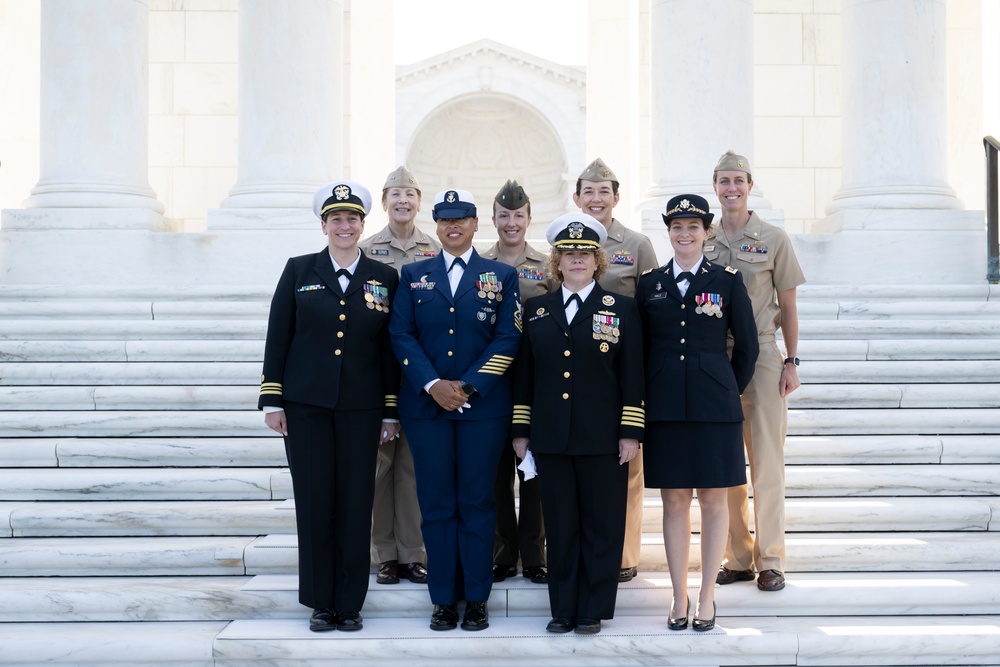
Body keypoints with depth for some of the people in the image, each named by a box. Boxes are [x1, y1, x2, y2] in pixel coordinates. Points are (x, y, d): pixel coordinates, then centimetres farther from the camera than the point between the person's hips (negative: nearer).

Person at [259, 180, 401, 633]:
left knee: (356, 505, 1)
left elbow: (391, 350, 7)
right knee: (314, 503, 2)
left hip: (362, 408, 0)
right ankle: (321, 603, 13)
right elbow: (277, 339, 4)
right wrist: (272, 400, -1)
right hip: (306, 406, 0)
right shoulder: (298, 271, 5)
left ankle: (350, 603, 13)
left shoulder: (384, 279, 6)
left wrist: (391, 412, 4)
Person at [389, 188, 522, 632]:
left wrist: (469, 387, -11)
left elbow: (508, 338, -2)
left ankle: (477, 599, 11)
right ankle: (444, 599, 11)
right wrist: (432, 385, -11)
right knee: (436, 504, 3)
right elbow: (401, 335, 2)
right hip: (426, 406, 1)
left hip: (483, 407, -1)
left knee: (477, 502, 2)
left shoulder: (501, 276, 6)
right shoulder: (414, 275, 10)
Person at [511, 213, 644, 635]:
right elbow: (524, 375, 12)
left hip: (602, 438, -2)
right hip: (551, 437, 2)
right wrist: (520, 431, 7)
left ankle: (593, 611, 12)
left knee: (601, 525, 2)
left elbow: (632, 378, 1)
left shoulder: (622, 309, 4)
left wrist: (631, 434, -5)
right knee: (560, 525, 7)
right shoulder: (536, 310, 11)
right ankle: (563, 609, 16)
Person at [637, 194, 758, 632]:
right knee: (674, 501, 5)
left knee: (713, 500, 3)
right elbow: (640, 347, 12)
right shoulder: (649, 284, 7)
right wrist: (649, 396, 8)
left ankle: (707, 597, 14)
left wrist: (728, 390, 9)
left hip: (714, 407, -1)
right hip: (665, 408, 1)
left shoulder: (727, 281, 2)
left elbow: (746, 345, 7)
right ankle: (679, 598, 14)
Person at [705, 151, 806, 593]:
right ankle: (737, 557, 15)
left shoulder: (774, 239, 1)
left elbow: (787, 307, 3)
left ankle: (771, 560, 6)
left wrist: (791, 362, -2)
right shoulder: (704, 241, 8)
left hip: (761, 356, -3)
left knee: (766, 460, -2)